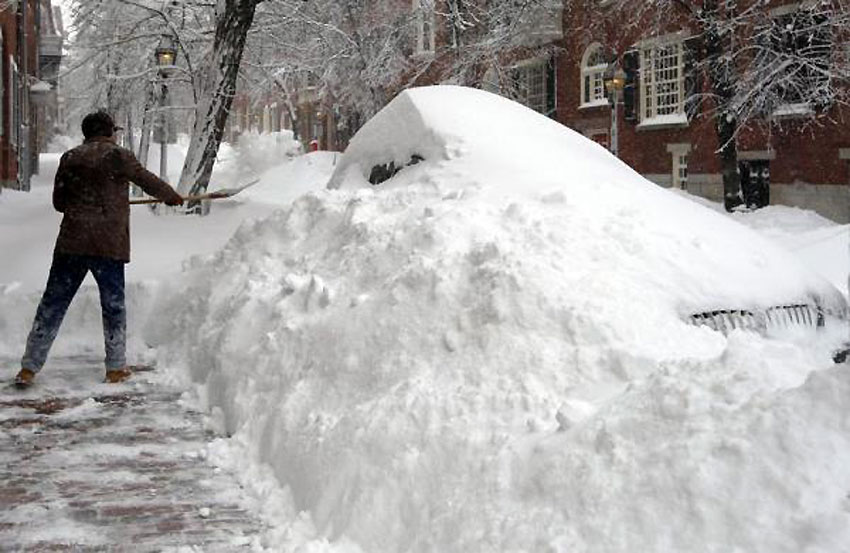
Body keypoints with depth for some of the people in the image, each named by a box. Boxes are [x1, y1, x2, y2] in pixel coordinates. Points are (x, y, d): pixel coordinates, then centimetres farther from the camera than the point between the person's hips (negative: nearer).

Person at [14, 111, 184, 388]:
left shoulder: (69, 158, 9)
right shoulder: (118, 156, -3)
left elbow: (59, 201, 14)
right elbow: (149, 182, 4)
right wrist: (173, 197, 22)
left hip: (71, 241, 3)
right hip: (109, 245, -3)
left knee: (52, 304, 6)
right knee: (113, 305, 9)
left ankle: (29, 368, 6)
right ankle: (116, 368, 15)